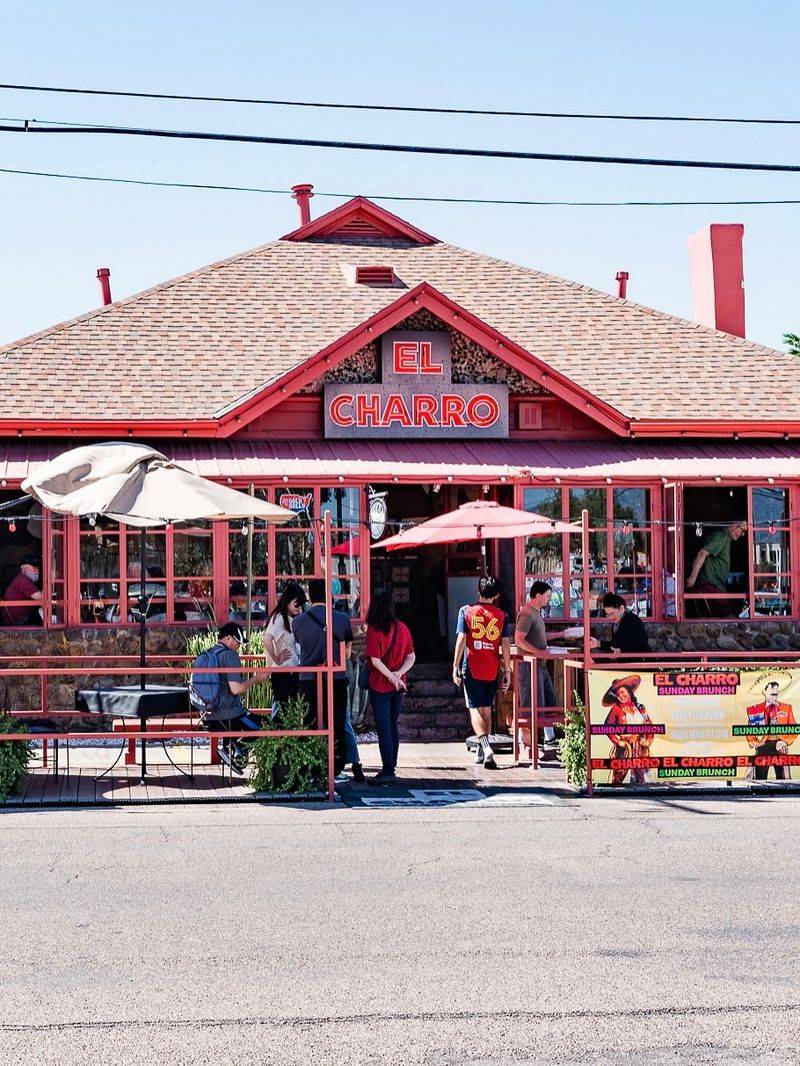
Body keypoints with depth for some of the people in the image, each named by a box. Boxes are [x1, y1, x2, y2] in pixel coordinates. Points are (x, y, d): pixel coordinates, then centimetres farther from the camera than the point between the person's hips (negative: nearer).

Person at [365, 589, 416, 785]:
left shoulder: (374, 629, -14)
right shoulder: (402, 628, 2)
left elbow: (375, 660, -18)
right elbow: (411, 657, 3)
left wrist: (393, 678, -12)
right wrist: (398, 674, -7)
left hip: (379, 685, -5)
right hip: (398, 687, 5)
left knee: (383, 728, -3)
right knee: (393, 726, 15)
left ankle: (387, 771, -6)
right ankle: (391, 768, 21)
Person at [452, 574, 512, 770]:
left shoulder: (466, 611, -2)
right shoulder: (502, 616, 2)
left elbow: (461, 640, -7)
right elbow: (506, 644, -1)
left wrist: (455, 666, -3)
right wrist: (507, 671, 4)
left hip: (471, 669, -2)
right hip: (492, 671, 2)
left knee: (475, 709, -1)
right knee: (487, 710, 15)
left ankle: (485, 746, -23)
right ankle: (481, 752, 22)